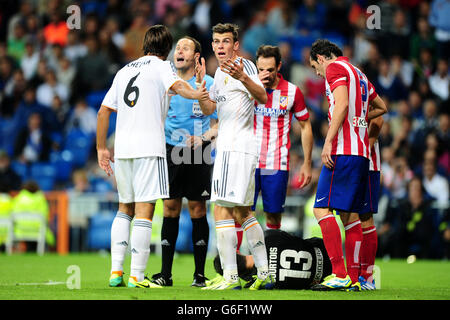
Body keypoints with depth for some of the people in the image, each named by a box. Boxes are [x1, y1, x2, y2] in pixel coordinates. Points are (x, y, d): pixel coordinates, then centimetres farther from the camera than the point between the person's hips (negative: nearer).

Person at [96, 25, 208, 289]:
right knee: (144, 211, -7)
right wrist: (196, 94, -38)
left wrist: (102, 148, 21)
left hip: (122, 148, 6)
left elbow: (103, 111, 17)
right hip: (149, 148, -6)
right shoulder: (161, 66, 4)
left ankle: (116, 271, 9)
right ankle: (136, 277, -11)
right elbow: (176, 85, -20)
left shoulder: (124, 71, 20)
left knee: (125, 208, 17)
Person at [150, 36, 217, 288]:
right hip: (171, 151, 3)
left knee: (198, 210, -2)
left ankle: (200, 274, 3)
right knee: (170, 209, 2)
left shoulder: (208, 84, 0)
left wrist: (203, 137, -13)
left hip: (198, 154, -3)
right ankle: (166, 274, 5)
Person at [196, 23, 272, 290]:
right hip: (228, 147, 10)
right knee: (242, 212, 14)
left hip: (237, 147, -10)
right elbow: (209, 108, 21)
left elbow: (262, 98, -24)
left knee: (222, 210, -13)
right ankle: (264, 273, 17)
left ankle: (231, 277, -15)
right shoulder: (220, 72, 19)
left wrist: (242, 77, -42)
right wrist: (199, 87, 4)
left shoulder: (244, 65, -9)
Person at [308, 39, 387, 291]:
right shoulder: (358, 73, 24)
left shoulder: (334, 68, -2)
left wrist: (328, 142, -19)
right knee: (350, 214, 10)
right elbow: (382, 107, 35)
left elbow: (342, 104, -17)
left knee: (322, 208, -13)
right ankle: (354, 277, 8)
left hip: (343, 150, -9)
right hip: (362, 151, 9)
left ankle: (340, 274, -21)